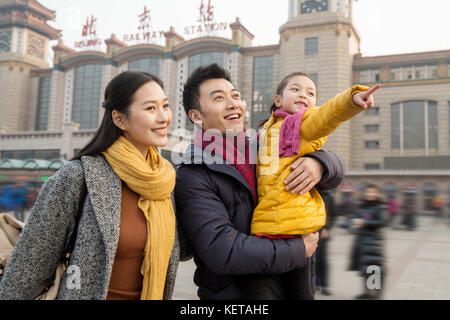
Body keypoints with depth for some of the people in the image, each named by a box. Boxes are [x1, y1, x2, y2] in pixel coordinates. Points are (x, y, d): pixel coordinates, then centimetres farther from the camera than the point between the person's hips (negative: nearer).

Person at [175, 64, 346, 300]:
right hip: (231, 293, -5)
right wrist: (299, 249, -17)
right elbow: (223, 252, -25)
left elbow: (334, 171, 6)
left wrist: (319, 163, -17)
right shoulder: (192, 178, -17)